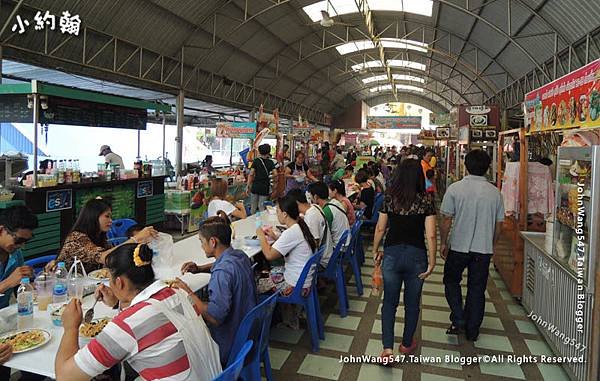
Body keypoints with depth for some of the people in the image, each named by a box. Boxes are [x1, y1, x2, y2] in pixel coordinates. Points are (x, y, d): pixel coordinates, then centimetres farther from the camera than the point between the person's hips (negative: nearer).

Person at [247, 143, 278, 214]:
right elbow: (275, 174, -8)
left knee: (253, 207, 11)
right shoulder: (270, 162, 0)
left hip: (255, 186, 0)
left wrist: (248, 186, -2)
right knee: (261, 207, 5)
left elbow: (251, 174, -6)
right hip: (265, 187, 0)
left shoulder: (256, 161, -1)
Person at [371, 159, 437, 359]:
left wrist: (375, 251, 13)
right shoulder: (426, 200, -8)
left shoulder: (389, 198, -4)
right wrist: (432, 261, -2)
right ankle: (407, 344, 34)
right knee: (412, 303, 18)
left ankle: (388, 348, 5)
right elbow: (431, 235, -11)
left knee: (389, 301, 14)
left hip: (392, 254, 1)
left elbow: (380, 228, 0)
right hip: (416, 255, 0)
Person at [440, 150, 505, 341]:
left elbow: (446, 221, -10)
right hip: (484, 249, 2)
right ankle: (472, 331, 22)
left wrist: (443, 243, 4)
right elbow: (498, 225, 5)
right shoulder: (495, 192, -2)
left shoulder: (455, 189, -11)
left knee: (451, 281, 19)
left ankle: (458, 320, 8)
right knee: (477, 288, 13)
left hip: (458, 246, -2)